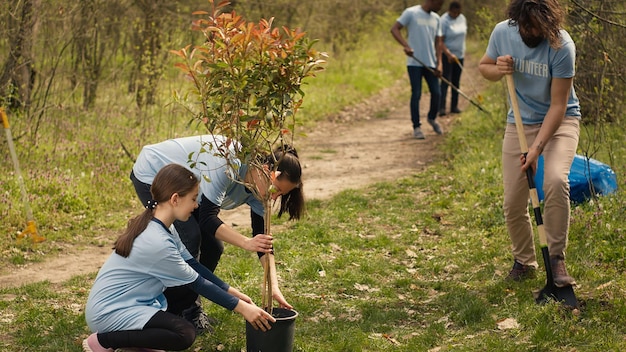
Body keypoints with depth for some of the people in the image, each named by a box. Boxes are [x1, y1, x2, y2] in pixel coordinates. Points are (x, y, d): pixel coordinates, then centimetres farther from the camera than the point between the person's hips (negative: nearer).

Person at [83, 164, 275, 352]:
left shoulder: (161, 226, 2)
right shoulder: (157, 242, -25)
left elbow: (192, 264, 8)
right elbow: (196, 283, -16)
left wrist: (230, 291, 3)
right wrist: (240, 307, -10)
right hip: (108, 312, -10)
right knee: (184, 335, -20)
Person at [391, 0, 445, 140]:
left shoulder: (436, 19, 11)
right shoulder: (411, 13, -6)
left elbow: (438, 42, 12)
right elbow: (394, 29, -10)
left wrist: (439, 63, 2)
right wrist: (406, 45, -25)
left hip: (431, 63, 5)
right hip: (414, 63, -5)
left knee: (436, 93, 5)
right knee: (416, 94, -3)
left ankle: (432, 118, 30)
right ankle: (416, 127, 7)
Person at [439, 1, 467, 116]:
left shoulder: (462, 18, 6)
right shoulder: (444, 21, -14)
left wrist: (463, 50, 16)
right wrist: (448, 54, -28)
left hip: (460, 55, 6)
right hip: (448, 55, -6)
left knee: (456, 81, 9)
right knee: (446, 81, -11)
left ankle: (454, 106, 15)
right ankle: (441, 108, -14)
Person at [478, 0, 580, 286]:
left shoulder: (561, 45, -24)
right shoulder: (502, 32, -11)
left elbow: (558, 105, -22)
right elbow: (483, 66, 8)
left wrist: (537, 147, -28)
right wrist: (498, 70, -16)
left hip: (560, 121, -4)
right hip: (519, 123, 4)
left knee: (555, 181, -31)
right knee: (513, 203, 2)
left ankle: (556, 258, -17)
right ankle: (524, 262, 26)